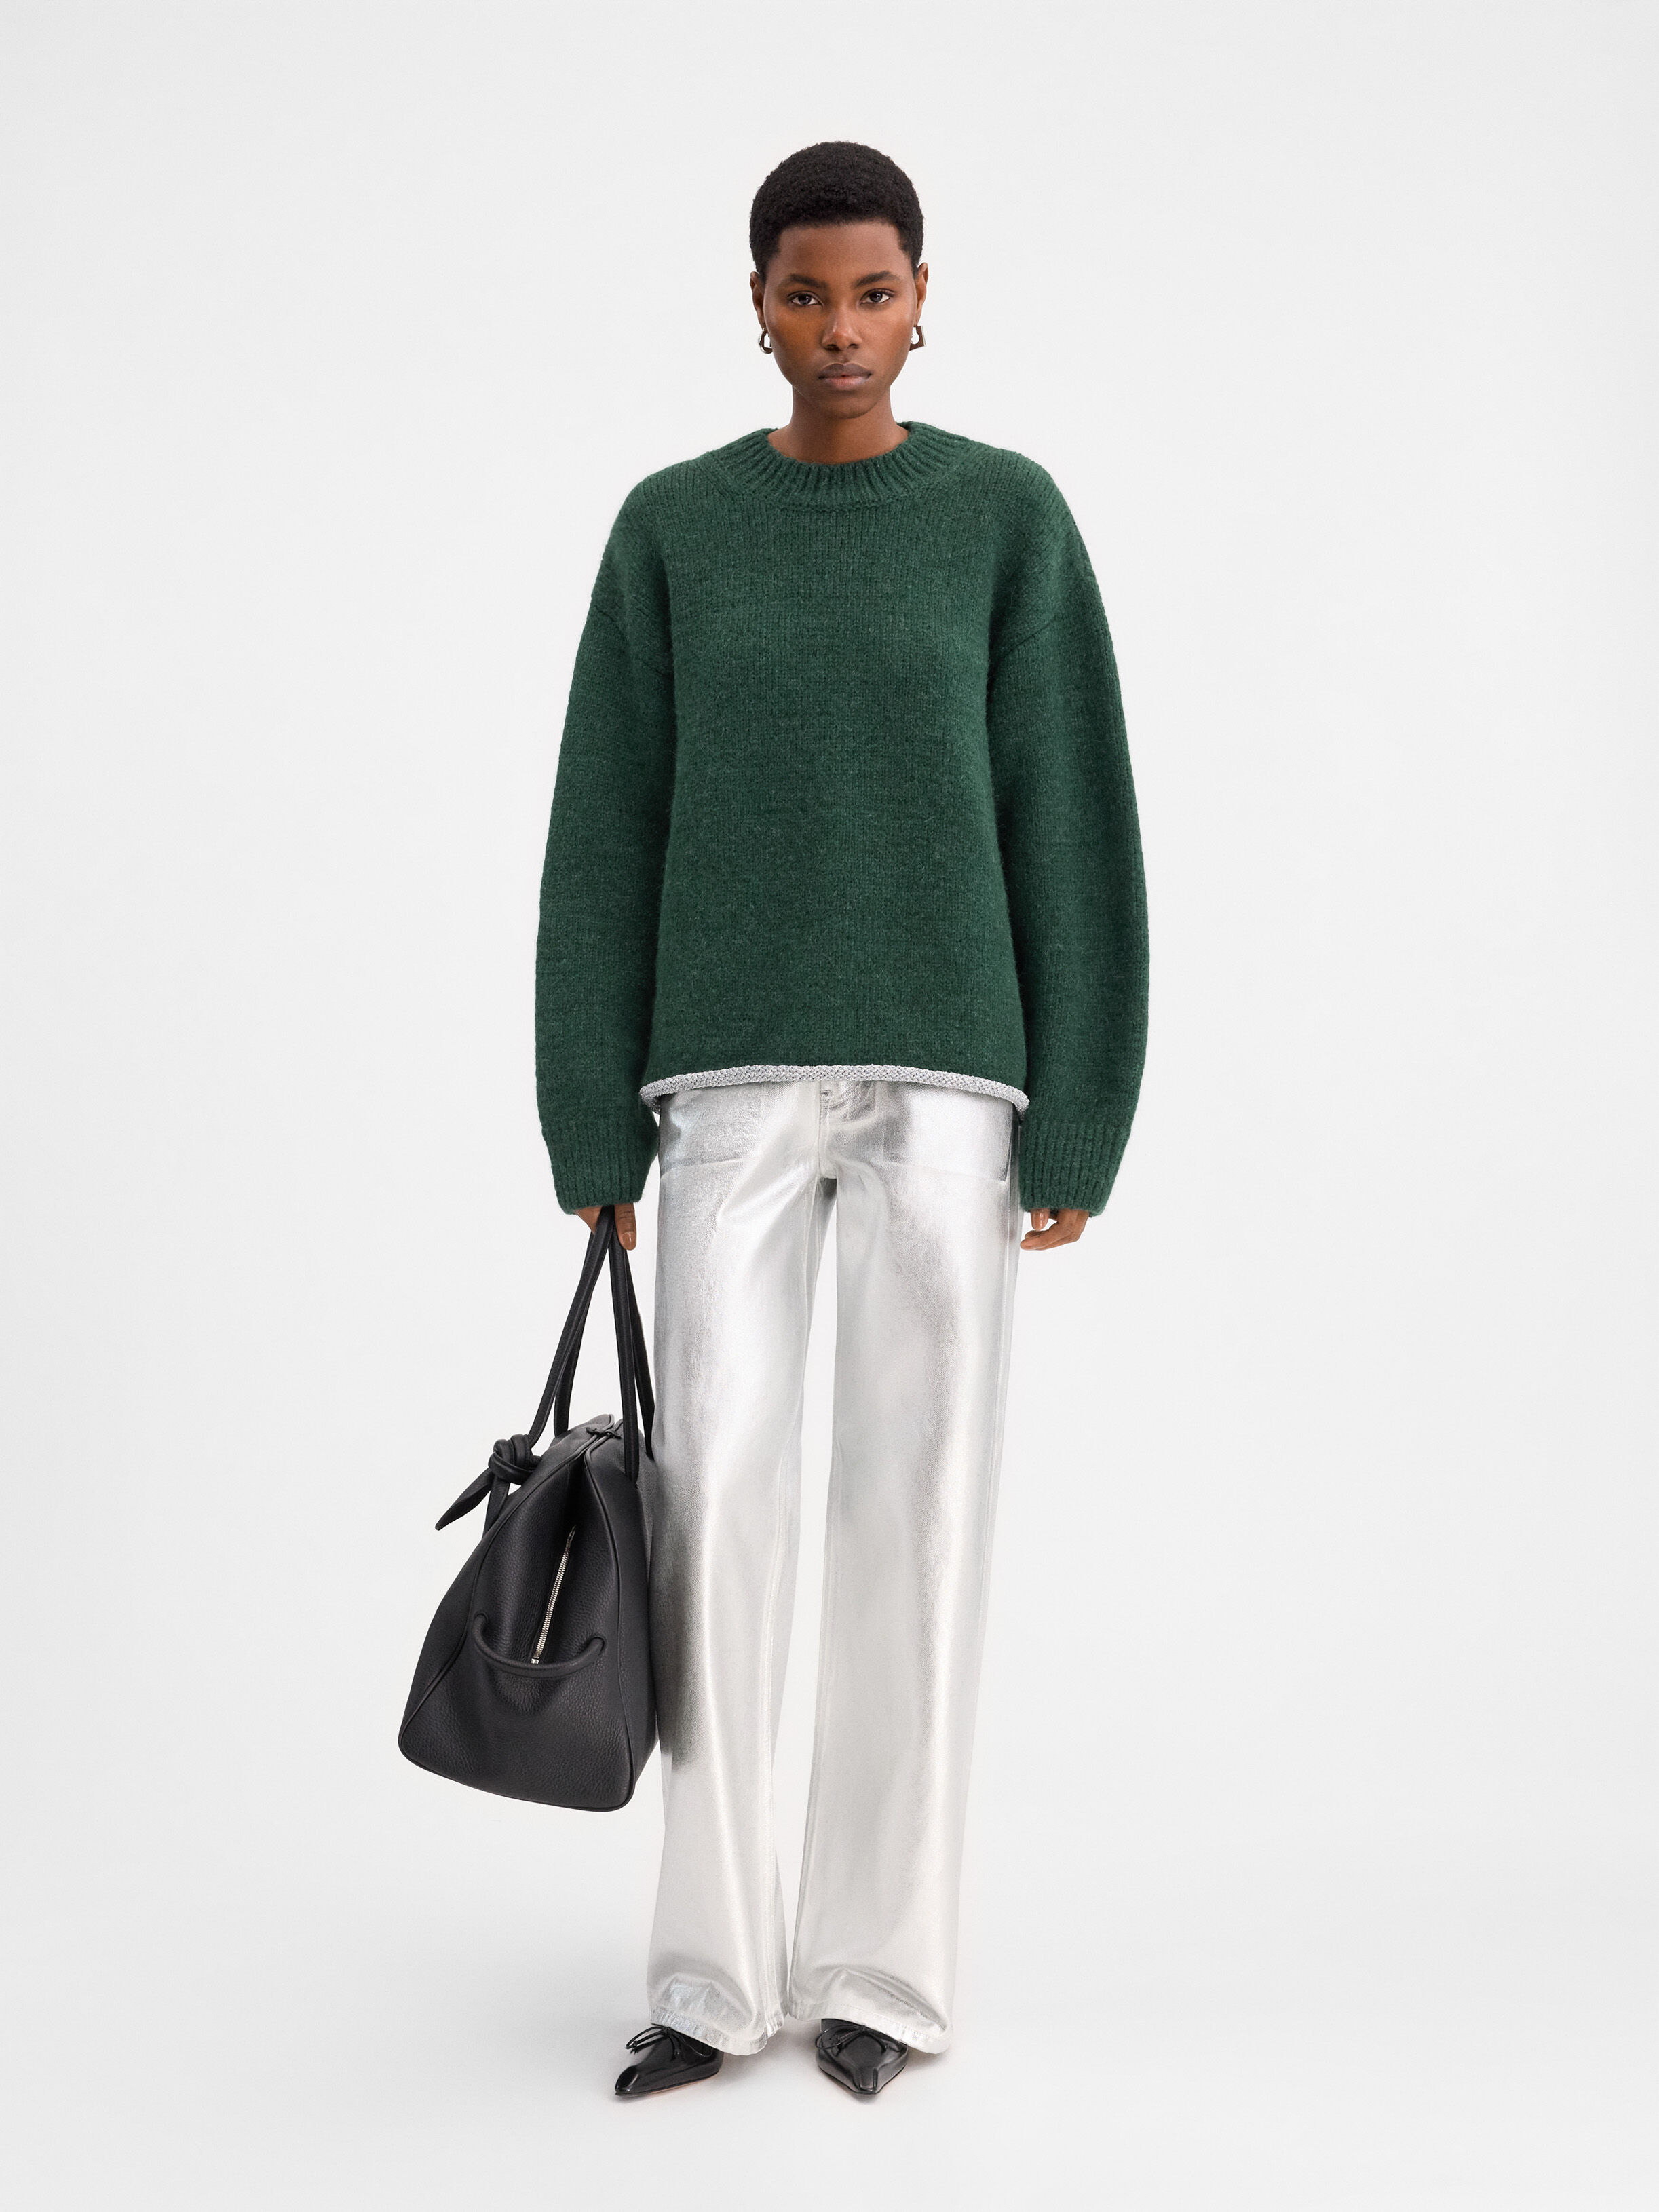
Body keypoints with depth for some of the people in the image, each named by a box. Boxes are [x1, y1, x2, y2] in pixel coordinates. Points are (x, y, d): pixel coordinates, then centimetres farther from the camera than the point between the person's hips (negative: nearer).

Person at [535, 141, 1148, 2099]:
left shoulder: (1012, 521, 4)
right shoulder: (671, 533, 8)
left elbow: (1072, 836, 2)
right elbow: (608, 846, 5)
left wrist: (1078, 1129, -3)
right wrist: (592, 1139, 1)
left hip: (945, 1078, -1)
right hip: (732, 1085, 1)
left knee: (915, 1505, -1)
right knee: (714, 1508, -4)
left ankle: (879, 1958, 12)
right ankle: (716, 1968, 7)